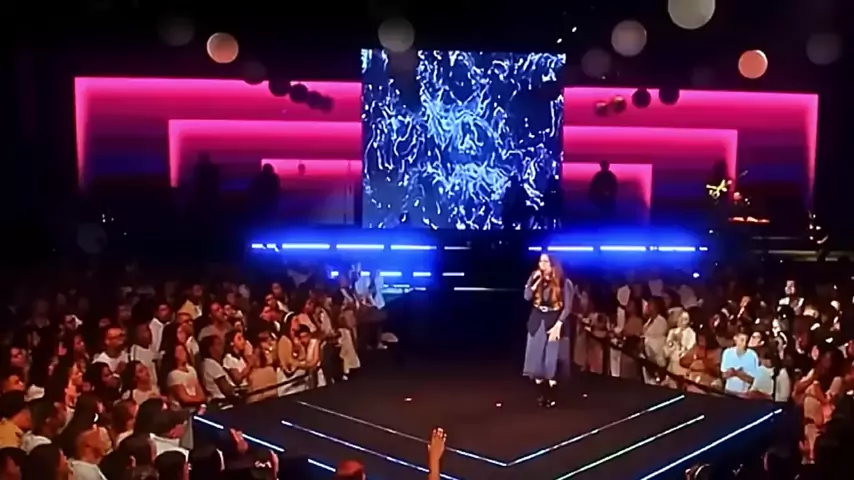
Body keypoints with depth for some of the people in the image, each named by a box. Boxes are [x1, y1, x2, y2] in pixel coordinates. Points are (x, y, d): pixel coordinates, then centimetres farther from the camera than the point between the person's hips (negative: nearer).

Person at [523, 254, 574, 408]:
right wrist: (536, 282, -17)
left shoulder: (564, 282, -9)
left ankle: (551, 396, 6)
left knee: (551, 359, -3)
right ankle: (542, 394, 15)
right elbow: (527, 297, -7)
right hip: (536, 321, 4)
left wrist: (558, 325, -17)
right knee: (536, 358, 4)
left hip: (553, 322, -4)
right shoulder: (535, 277, 4)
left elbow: (567, 307, -10)